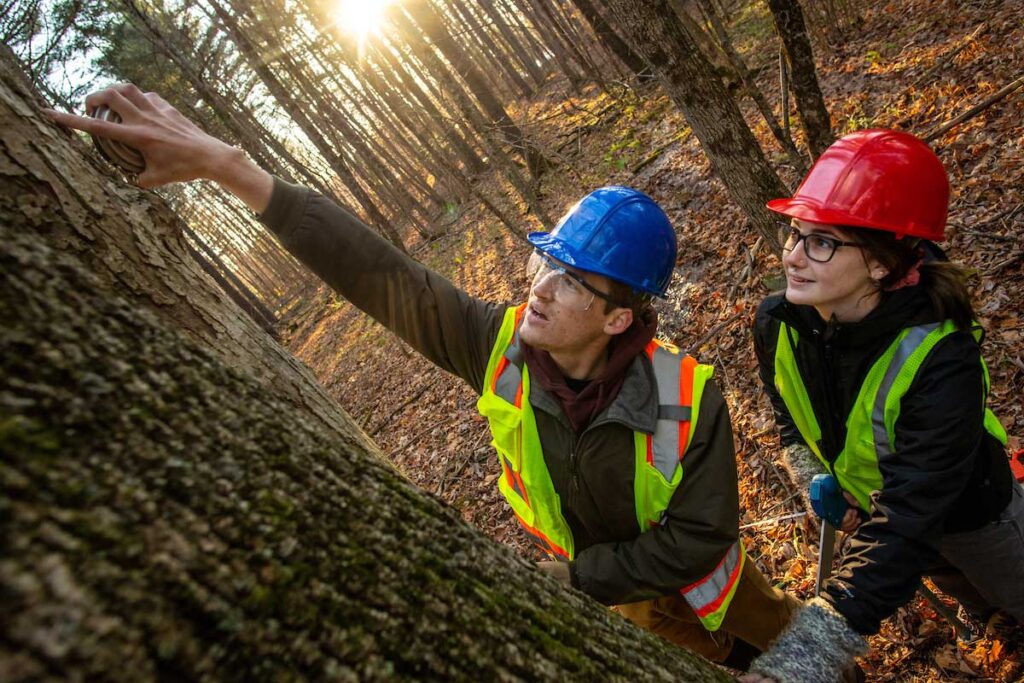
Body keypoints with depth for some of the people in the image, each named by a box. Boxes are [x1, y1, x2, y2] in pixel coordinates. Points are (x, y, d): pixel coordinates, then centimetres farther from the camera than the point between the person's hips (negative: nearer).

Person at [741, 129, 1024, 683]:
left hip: (969, 513, -5)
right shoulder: (777, 324, -26)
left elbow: (904, 526, -45)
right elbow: (791, 419, -2)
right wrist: (813, 478, -17)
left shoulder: (940, 363, -42)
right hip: (871, 505, 5)